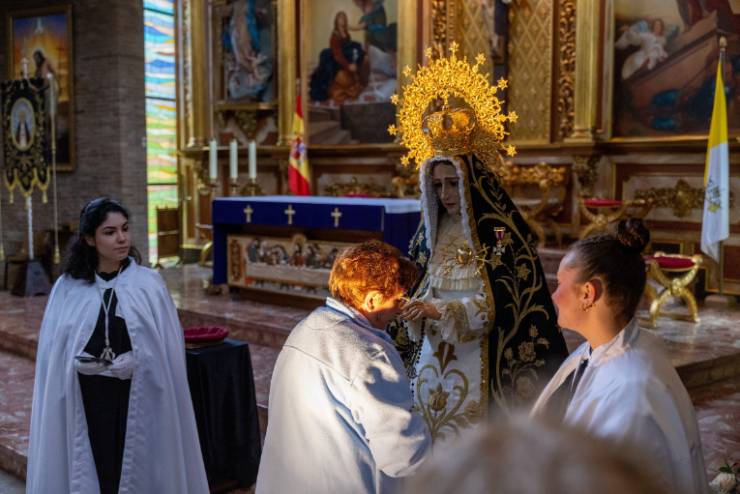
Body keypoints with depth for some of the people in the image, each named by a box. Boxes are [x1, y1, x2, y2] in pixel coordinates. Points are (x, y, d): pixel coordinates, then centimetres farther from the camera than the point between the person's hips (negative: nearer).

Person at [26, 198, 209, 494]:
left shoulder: (149, 283, -1)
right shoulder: (68, 288, 2)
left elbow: (168, 348, 0)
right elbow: (53, 353, 5)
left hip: (139, 400, -1)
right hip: (89, 401, 1)